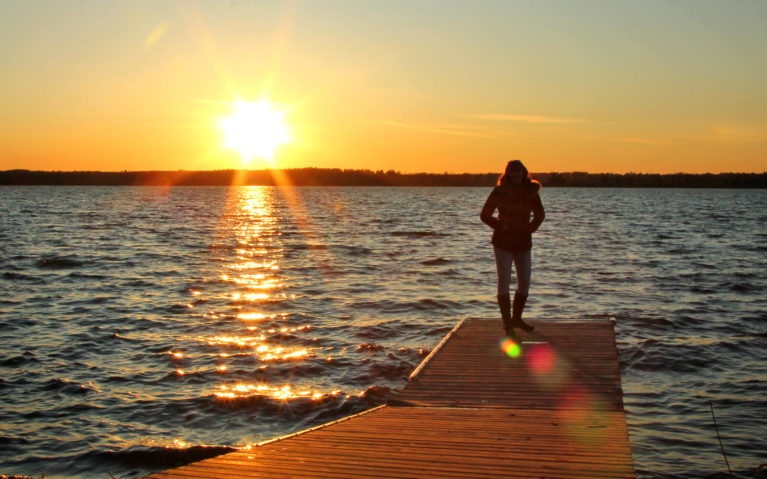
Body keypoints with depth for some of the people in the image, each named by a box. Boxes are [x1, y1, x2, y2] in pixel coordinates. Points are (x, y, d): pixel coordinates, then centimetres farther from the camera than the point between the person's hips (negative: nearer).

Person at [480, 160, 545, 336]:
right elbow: (485, 215, -1)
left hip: (523, 242, 4)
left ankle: (517, 318, 23)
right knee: (504, 281, -4)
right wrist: (501, 226, -10)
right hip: (503, 242, -4)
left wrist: (530, 228, -1)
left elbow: (540, 214, 13)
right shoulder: (499, 191, -6)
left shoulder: (531, 191, 3)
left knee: (525, 281, 7)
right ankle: (507, 323, 1)